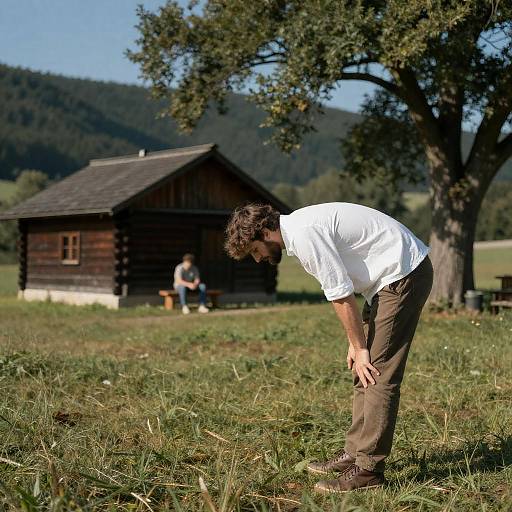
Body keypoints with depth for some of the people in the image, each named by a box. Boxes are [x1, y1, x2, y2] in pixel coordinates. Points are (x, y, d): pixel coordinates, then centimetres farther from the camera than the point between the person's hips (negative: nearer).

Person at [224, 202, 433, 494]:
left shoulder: (304, 235, -20)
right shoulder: (299, 227, 12)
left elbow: (342, 296, -18)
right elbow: (342, 290, 17)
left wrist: (360, 349, -9)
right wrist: (356, 343, 14)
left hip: (404, 274, -10)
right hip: (394, 276, 10)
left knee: (377, 374, -10)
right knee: (365, 374, 12)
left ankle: (368, 469, -7)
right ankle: (355, 453, 18)